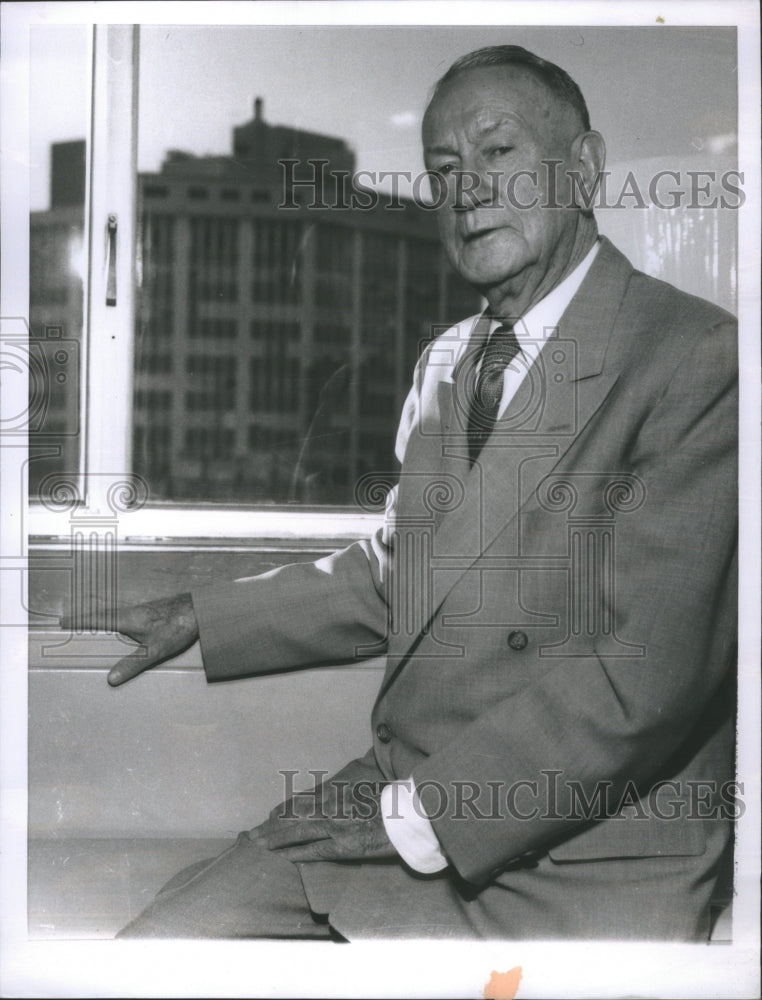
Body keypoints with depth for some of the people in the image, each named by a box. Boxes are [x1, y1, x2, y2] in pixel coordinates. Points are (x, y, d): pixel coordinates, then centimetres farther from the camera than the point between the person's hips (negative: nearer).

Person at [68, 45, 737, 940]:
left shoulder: (699, 360, -13)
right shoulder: (444, 364, 15)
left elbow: (644, 680, -19)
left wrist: (420, 817, -17)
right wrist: (198, 619, 16)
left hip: (582, 865, -7)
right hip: (395, 807, 7)